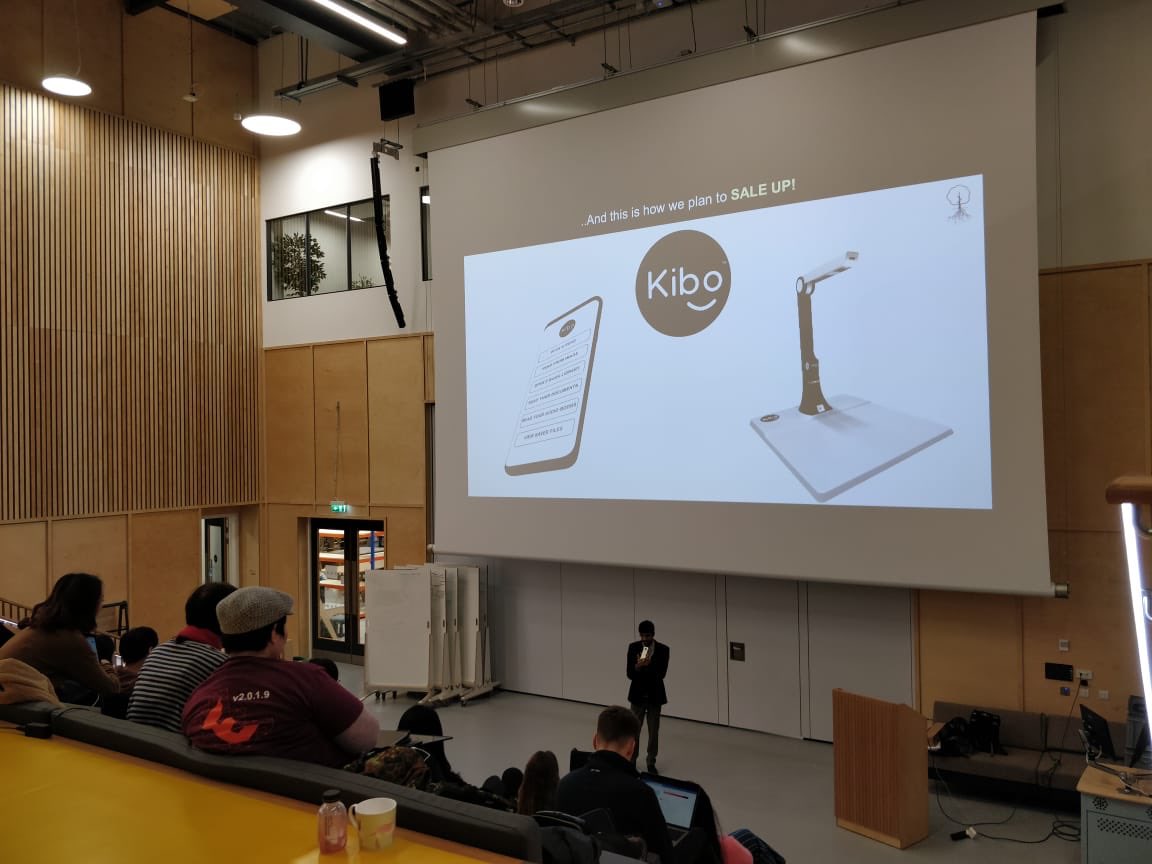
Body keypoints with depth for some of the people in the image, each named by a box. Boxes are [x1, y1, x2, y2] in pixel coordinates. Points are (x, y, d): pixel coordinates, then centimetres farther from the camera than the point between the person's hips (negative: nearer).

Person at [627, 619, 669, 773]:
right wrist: (637, 666, -29)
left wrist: (649, 664, -31)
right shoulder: (633, 647, -5)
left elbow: (662, 674, -15)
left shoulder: (663, 649, -8)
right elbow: (630, 674, -8)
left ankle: (651, 762, 18)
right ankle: (631, 760, 18)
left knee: (653, 731, 6)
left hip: (655, 695, 0)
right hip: (637, 694, 0)